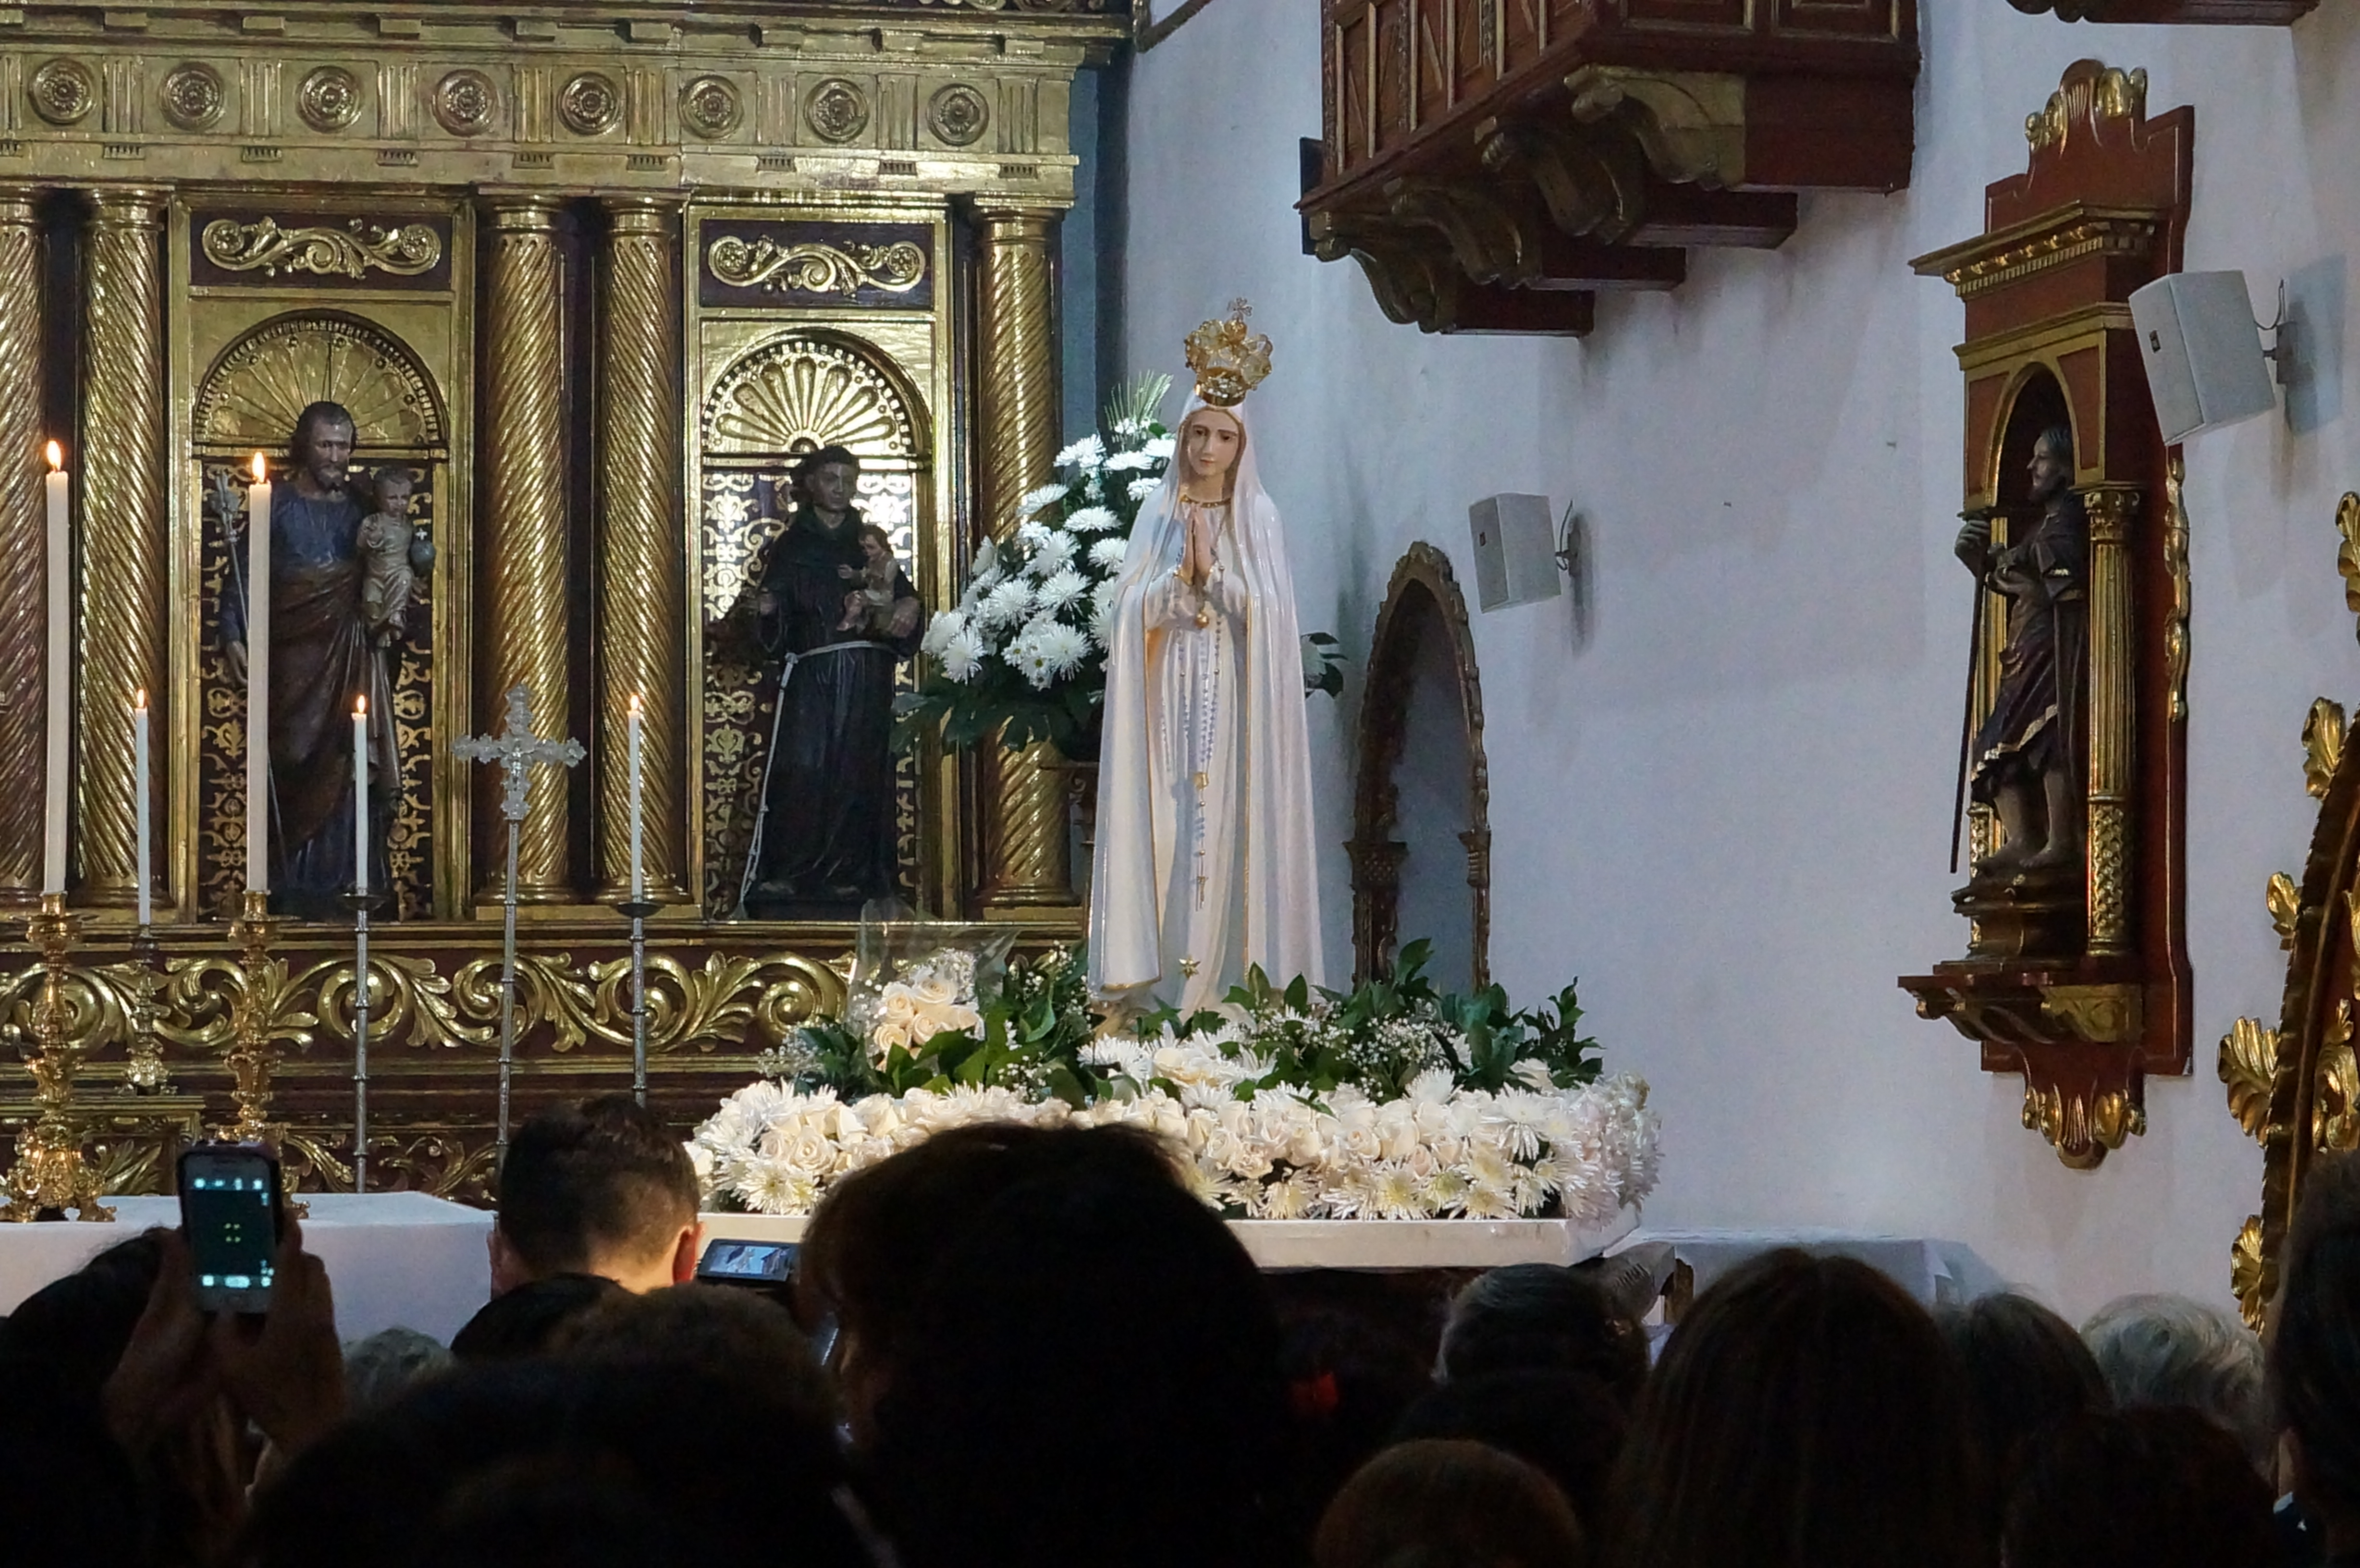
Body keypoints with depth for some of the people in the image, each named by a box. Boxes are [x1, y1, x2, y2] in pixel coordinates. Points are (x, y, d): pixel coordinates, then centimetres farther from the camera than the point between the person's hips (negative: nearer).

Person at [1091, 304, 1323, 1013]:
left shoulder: (1258, 517, 6)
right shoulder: (1158, 513, 9)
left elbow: (1266, 609, -4)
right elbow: (1129, 607, 1)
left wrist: (1211, 574, -14)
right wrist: (1179, 576, -15)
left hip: (1233, 698, -1)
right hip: (1166, 696, 1)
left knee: (1224, 826, -6)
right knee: (1164, 826, -4)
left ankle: (1223, 979, -6)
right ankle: (1161, 986, -4)